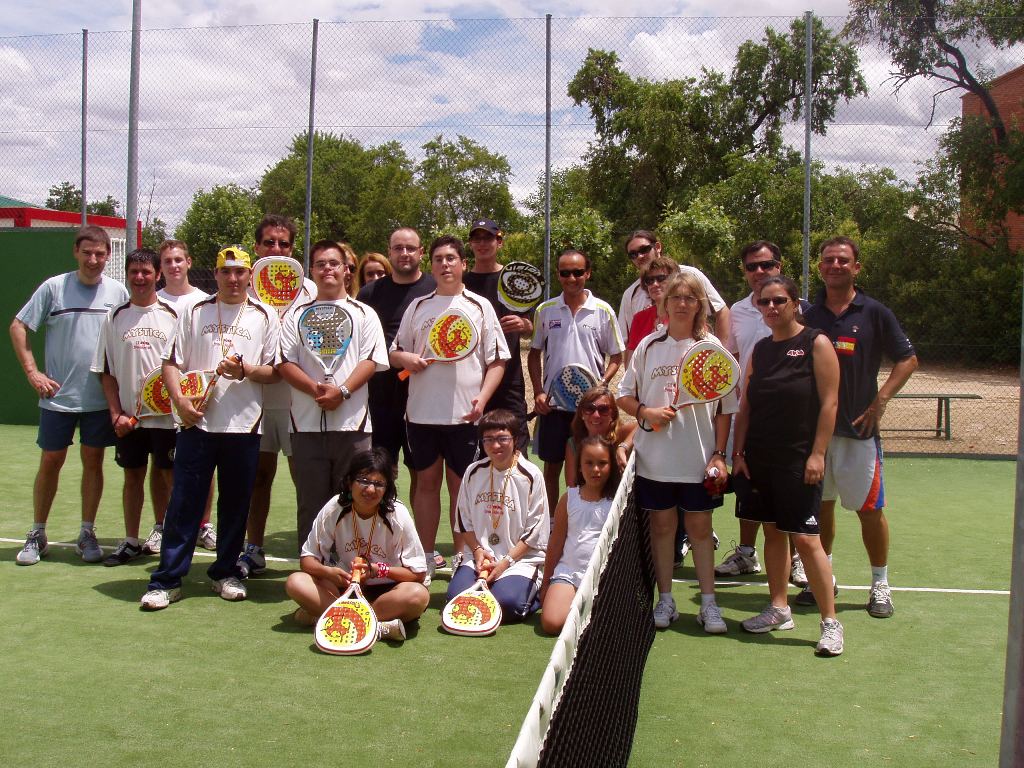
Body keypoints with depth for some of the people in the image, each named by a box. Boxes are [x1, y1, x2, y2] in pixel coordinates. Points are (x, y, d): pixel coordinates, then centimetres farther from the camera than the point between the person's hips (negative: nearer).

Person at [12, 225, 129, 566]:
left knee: (93, 461, 6)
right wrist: (32, 372, -5)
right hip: (57, 395, -1)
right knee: (50, 461, 6)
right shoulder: (53, 288, -4)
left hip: (101, 397, 1)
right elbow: (18, 327, 1)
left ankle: (87, 534, 18)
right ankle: (37, 535, 19)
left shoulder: (117, 291, 1)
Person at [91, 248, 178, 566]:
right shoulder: (115, 317, 6)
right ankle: (130, 541, 19)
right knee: (133, 476, 9)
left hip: (166, 412, -2)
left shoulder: (172, 315, 1)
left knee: (167, 474, 2)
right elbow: (106, 371, 7)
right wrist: (116, 413, -2)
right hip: (128, 416, 2)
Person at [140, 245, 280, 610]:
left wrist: (245, 370, -15)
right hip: (197, 423, 0)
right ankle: (167, 580, 6)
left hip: (243, 425, 0)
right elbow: (171, 363, 7)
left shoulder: (265, 316, 8)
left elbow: (275, 371, 3)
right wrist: (180, 399, -9)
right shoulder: (194, 312, 10)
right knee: (184, 503, 0)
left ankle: (225, 572, 22)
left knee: (235, 504, 7)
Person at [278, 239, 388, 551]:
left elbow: (371, 360, -1)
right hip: (307, 423, 1)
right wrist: (315, 389, -13)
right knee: (310, 502, 5)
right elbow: (285, 363, 5)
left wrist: (342, 391, -16)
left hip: (352, 422, -1)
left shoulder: (364, 314, 11)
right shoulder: (297, 314, 14)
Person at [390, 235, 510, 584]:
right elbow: (395, 352, 18)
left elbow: (497, 360, 1)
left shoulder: (480, 306, 5)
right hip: (421, 410, 2)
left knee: (461, 485, 4)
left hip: (464, 413, -2)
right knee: (426, 482, 8)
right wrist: (406, 358, -6)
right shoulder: (418, 307, 13)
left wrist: (482, 398, -13)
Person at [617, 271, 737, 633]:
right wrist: (646, 412, -11)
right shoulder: (648, 346, 4)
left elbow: (724, 409, 1)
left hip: (699, 458, -1)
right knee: (662, 525, 8)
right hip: (655, 457, 1)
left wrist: (719, 454, -4)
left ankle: (708, 603, 15)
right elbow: (624, 396, 9)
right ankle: (665, 600, 19)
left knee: (700, 526, 6)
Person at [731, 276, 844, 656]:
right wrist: (738, 453, 4)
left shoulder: (816, 343, -4)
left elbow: (829, 402, -9)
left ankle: (830, 622, 1)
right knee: (772, 531, 11)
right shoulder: (760, 349, 12)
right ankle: (779, 609, 22)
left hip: (799, 460, -6)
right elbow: (745, 405, 12)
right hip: (759, 458, 6)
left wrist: (817, 454, -14)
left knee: (805, 537, -8)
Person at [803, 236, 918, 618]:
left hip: (858, 428, -3)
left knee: (870, 509, 2)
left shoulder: (876, 313, -2)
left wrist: (879, 402, -9)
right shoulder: (809, 315, 6)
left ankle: (880, 585, 17)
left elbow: (907, 359, 1)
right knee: (820, 505, 11)